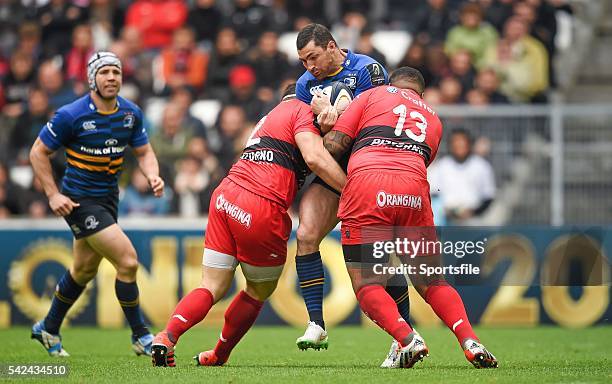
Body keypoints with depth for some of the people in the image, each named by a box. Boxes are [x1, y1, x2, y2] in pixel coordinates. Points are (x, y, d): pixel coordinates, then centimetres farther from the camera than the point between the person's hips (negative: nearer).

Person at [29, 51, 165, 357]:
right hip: (79, 201, -7)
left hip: (108, 198, 7)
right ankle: (140, 337, -2)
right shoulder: (71, 115, -18)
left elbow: (144, 151, 9)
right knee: (128, 261, -16)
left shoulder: (130, 113, -2)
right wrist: (53, 195, -15)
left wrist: (153, 176, -13)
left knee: (84, 269, 20)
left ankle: (48, 329, 40)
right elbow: (38, 152, -9)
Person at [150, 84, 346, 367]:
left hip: (225, 196, 7)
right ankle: (218, 356, 26)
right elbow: (315, 158, -11)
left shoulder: (268, 118, 33)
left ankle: (167, 336, -16)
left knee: (212, 288, 7)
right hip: (262, 209, -7)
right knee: (260, 291, 16)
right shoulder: (301, 110, 5)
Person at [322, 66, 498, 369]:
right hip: (414, 190, 3)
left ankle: (408, 339, -22)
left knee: (367, 285, 2)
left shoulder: (372, 96, 22)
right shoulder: (433, 119, 34)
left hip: (365, 179, -3)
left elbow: (333, 145, 12)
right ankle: (470, 342, -10)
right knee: (432, 283, 12)